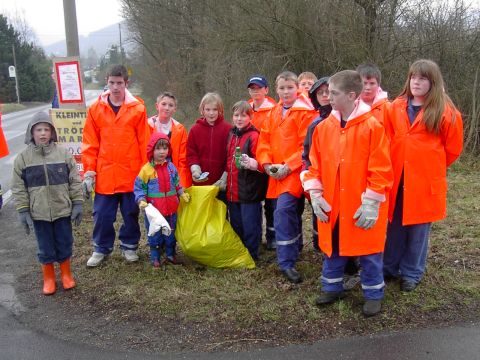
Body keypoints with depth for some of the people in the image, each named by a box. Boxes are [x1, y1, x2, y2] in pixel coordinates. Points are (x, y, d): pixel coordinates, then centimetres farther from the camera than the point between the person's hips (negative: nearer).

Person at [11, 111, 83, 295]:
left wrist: (77, 204, -3)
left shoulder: (64, 153, -4)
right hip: (38, 213, 0)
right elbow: (18, 188, -1)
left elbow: (75, 181, 0)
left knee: (65, 245, 13)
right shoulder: (23, 158, -4)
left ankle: (66, 274, 34)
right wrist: (23, 211, -4)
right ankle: (48, 278, 31)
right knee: (45, 249, 11)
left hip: (63, 210, 0)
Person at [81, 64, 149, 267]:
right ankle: (101, 249, 28)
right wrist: (89, 172, -1)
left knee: (131, 213, 12)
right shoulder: (96, 109, 1)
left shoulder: (137, 108, -4)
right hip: (104, 174, 1)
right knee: (102, 214, 10)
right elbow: (89, 144, 3)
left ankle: (129, 246, 31)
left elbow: (144, 142, -3)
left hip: (131, 173, -1)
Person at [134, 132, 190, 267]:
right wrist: (141, 200, -19)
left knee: (171, 233, 16)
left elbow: (176, 183, 14)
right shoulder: (146, 169, -11)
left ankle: (170, 254, 32)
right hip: (154, 210, -4)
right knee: (155, 235, 8)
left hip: (171, 209, 4)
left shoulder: (171, 167, 2)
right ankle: (155, 257, 23)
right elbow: (139, 188, -6)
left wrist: (182, 193, 2)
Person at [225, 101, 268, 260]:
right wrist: (227, 176, 16)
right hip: (232, 190, 7)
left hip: (249, 189, -7)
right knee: (235, 224, 17)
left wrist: (252, 163, -35)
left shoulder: (254, 136, -11)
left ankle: (251, 256, 14)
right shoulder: (232, 135, 12)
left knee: (250, 225, 1)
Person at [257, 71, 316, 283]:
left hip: (295, 171, -6)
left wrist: (288, 166, -16)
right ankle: (294, 249, 35)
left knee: (283, 211, -18)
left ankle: (287, 262, -10)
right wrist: (267, 164, -2)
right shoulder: (274, 113, 14)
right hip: (277, 173, 7)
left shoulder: (305, 112, -7)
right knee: (291, 213, 18)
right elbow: (264, 140, 12)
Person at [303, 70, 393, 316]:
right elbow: (315, 165, 8)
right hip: (331, 206, 5)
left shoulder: (372, 126, -13)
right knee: (332, 247, 17)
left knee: (368, 251, 10)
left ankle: (373, 293, 28)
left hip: (362, 207, -5)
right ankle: (332, 287, 36)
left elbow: (381, 169, -13)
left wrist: (371, 203, -15)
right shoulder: (323, 127, 3)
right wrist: (315, 194, 0)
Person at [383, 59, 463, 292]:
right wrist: (395, 165, 9)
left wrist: (431, 167, 8)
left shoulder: (446, 112, -5)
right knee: (395, 226, 12)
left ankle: (412, 273, 23)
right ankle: (390, 267, 28)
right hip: (397, 178, 3)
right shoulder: (396, 107, 4)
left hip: (425, 181, -3)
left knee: (418, 228, 7)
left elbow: (452, 149, 4)